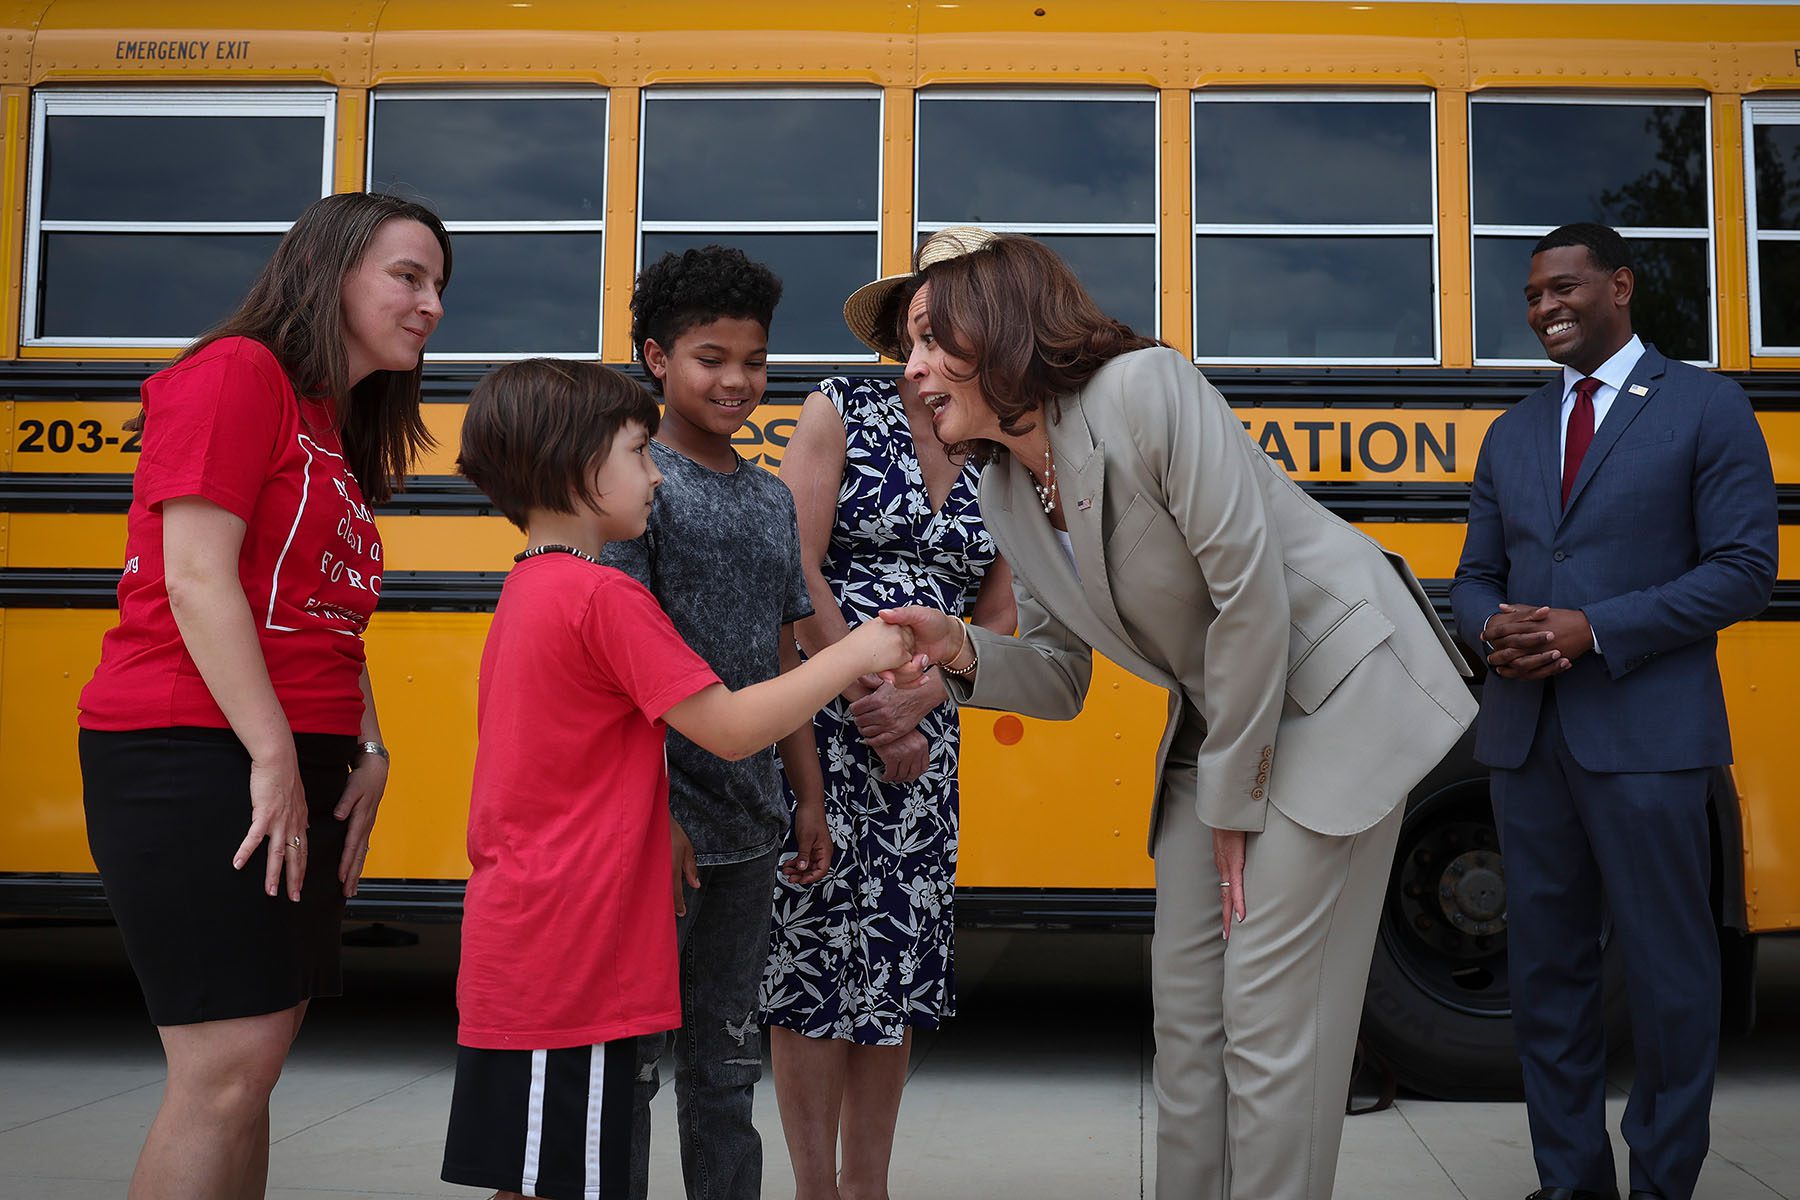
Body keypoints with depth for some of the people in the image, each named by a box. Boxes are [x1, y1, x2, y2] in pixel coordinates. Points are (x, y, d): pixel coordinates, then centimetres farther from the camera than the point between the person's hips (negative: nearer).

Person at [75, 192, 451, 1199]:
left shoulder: (341, 433, 20)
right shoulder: (237, 374, -7)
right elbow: (197, 578, -15)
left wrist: (367, 751, 6)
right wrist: (274, 758, -17)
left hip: (296, 767, 9)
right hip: (197, 762, -9)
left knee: (259, 1059, 11)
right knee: (229, 1065, -10)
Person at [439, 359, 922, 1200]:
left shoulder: (526, 591, 14)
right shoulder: (603, 597, -15)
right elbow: (731, 728, -17)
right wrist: (853, 655, -8)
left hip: (518, 959, 10)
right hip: (566, 964, -10)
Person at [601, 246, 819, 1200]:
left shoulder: (770, 499, 13)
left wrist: (810, 797, 14)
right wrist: (651, 811, -19)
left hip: (746, 825, 7)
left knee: (726, 1060, 16)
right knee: (628, 1057, 3)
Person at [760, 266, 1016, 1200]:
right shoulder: (839, 412, -2)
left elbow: (996, 623, 6)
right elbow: (795, 572, -10)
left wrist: (913, 704, -10)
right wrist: (867, 707, -13)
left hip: (924, 734, 5)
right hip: (821, 718, -4)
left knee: (898, 960, 9)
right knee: (816, 946, -2)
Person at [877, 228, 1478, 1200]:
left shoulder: (1146, 390, -22)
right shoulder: (1005, 499, 1)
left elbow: (1252, 590, -23)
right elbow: (1059, 677, 7)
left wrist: (1234, 799, -15)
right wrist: (962, 653, -15)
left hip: (1334, 692, -7)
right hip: (1215, 722, 8)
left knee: (1266, 1012, -7)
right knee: (1184, 1003, 9)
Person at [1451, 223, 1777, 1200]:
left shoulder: (1707, 408, 1)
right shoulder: (1511, 433, 16)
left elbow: (1744, 569, -7)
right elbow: (1475, 578, 17)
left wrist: (1593, 629, -16)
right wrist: (1495, 630, -7)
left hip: (1644, 734, -5)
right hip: (1525, 733, 5)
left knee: (1668, 971, 2)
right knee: (1545, 964, 10)